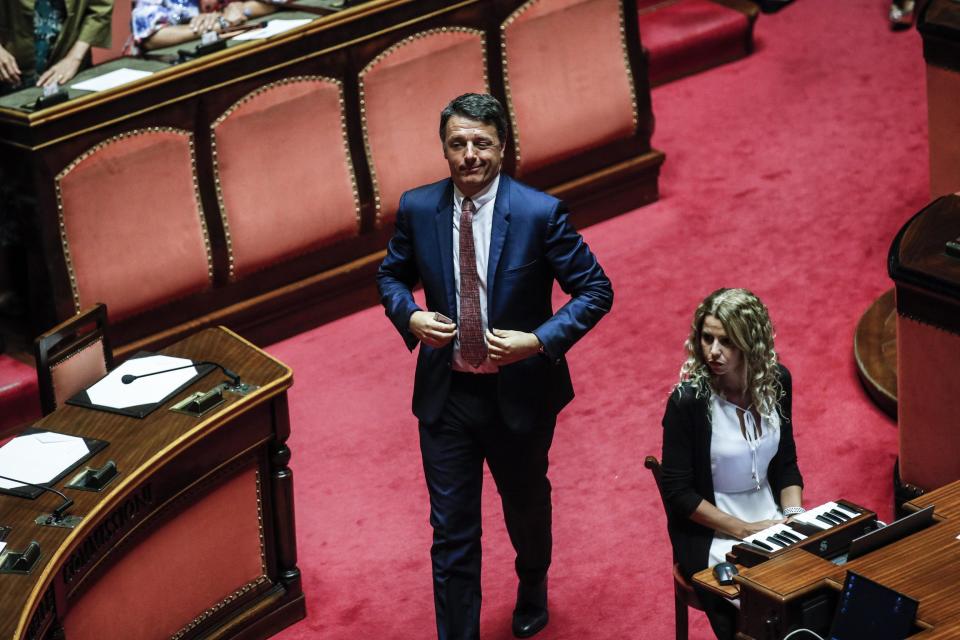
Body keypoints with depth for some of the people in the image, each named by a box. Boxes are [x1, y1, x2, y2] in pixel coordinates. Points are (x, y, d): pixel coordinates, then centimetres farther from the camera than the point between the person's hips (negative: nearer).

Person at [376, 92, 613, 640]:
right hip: (446, 394, 1)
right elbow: (392, 276, 10)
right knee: (451, 531, 2)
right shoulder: (418, 209, -7)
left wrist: (540, 341, -24)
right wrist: (410, 316, -12)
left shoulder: (541, 213, -17)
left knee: (527, 505, 24)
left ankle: (533, 587, 54)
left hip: (520, 391, -1)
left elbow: (596, 290, -12)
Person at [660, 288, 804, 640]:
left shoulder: (776, 381, -2)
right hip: (710, 530, -5)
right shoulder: (688, 400, -17)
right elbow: (679, 494, -12)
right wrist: (746, 531, -15)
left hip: (770, 517, 5)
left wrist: (794, 515, -6)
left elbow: (786, 462, 10)